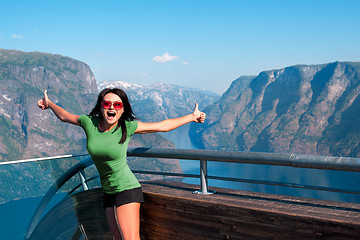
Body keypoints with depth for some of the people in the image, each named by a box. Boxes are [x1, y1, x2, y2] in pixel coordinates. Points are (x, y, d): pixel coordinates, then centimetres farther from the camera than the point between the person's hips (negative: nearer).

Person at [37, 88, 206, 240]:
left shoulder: (127, 127, -10)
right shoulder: (89, 122, -1)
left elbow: (163, 126, 0)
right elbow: (64, 116, 20)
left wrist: (192, 117, 5)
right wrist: (49, 104, 33)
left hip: (127, 190, -5)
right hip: (108, 193, 5)